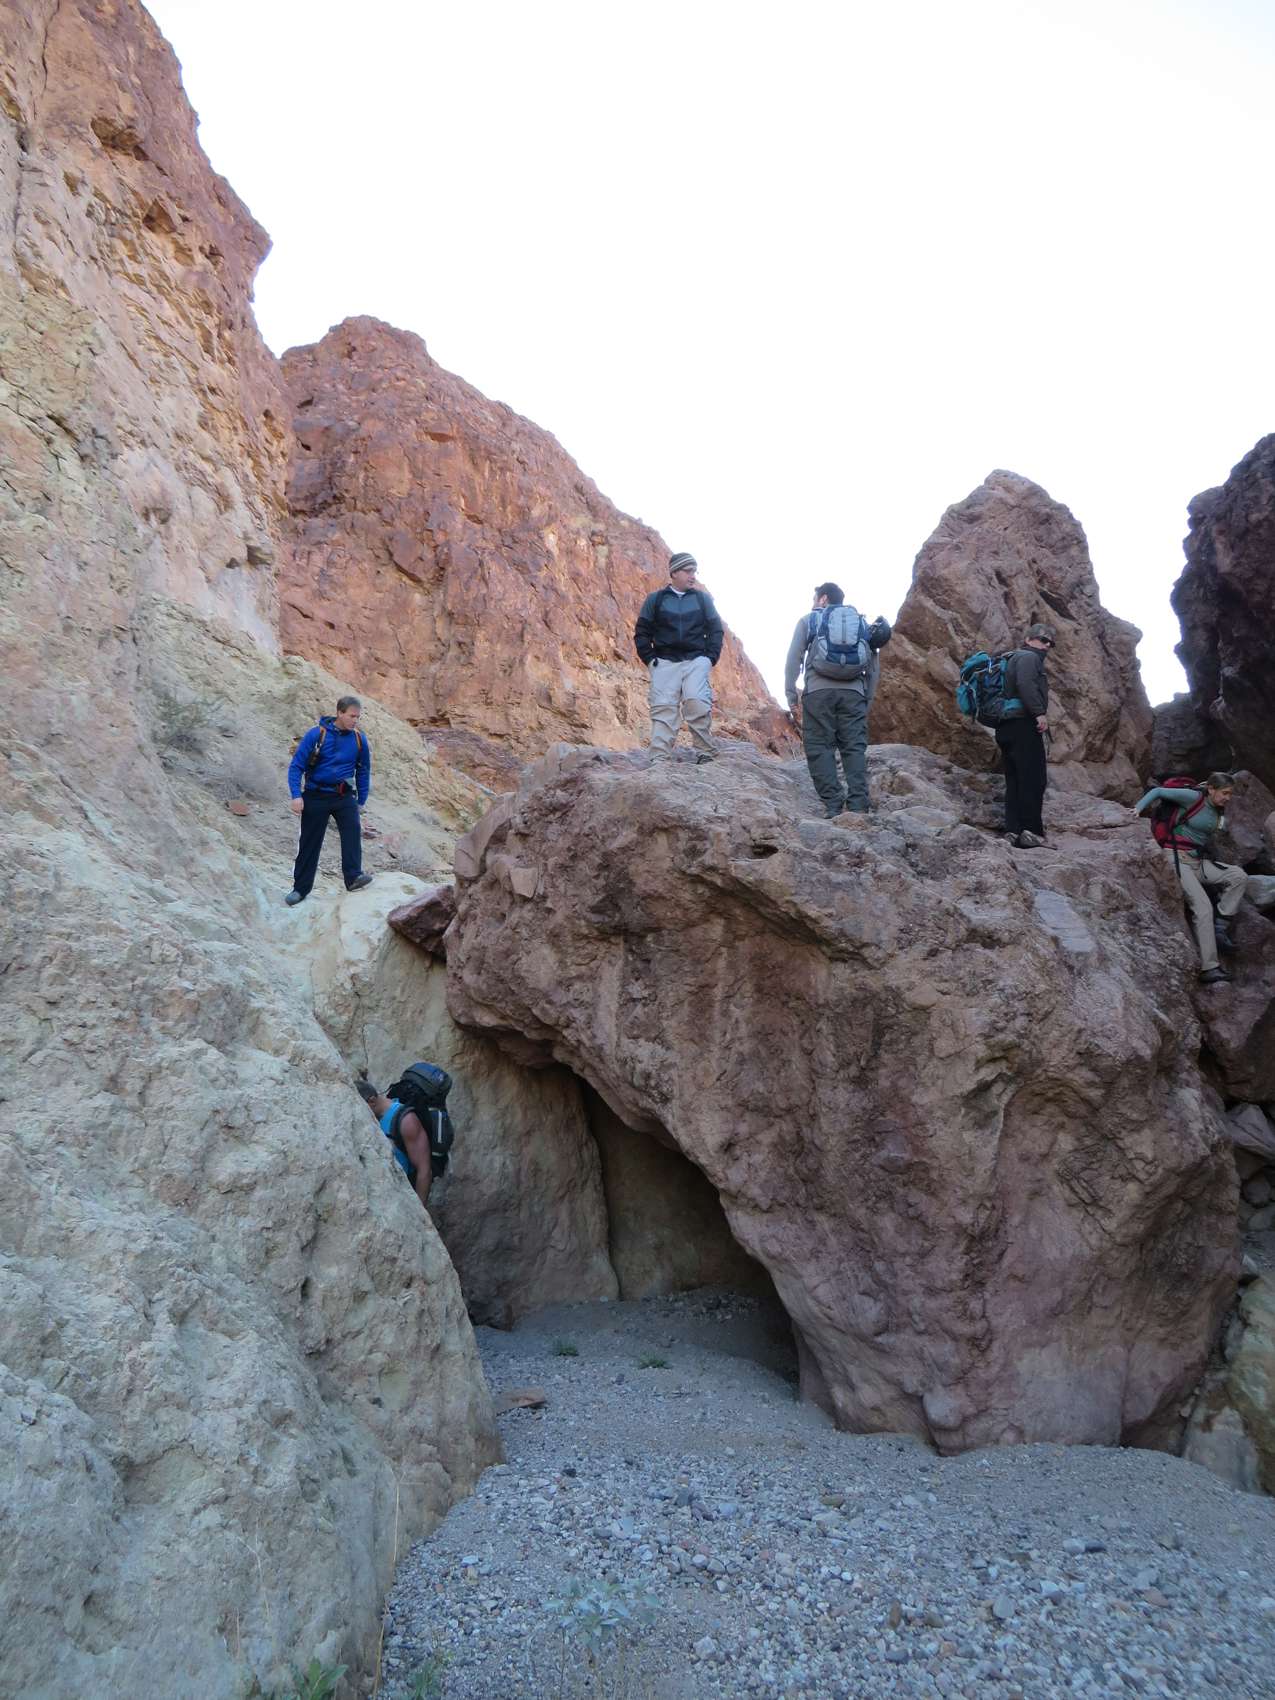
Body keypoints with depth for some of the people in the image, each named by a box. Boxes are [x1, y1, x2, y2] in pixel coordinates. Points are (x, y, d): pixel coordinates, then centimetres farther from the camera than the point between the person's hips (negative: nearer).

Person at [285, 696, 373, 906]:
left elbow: (363, 771, 11)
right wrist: (296, 795, -18)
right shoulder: (316, 734, -11)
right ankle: (300, 888, 19)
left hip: (344, 796, 2)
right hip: (316, 796, -1)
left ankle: (353, 877, -29)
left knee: (352, 830, -24)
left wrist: (361, 801, 12)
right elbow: (296, 765, -8)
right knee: (309, 843, 6)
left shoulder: (359, 739, -2)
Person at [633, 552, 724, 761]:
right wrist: (650, 659, -1)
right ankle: (659, 759, -9)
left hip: (696, 660, 0)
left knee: (697, 703, -19)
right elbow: (642, 632, 11)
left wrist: (710, 658, 1)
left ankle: (706, 755, -13)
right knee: (662, 708, -8)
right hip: (664, 662, 0)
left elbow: (715, 629, 14)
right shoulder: (656, 599, 10)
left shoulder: (702, 598, 14)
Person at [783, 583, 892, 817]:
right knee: (855, 748, 0)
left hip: (818, 691, -2)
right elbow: (874, 667, 19)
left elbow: (793, 660, 7)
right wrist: (868, 700, 22)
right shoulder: (861, 622, 24)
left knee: (820, 748, -2)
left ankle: (833, 807, -14)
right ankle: (858, 807, -12)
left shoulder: (808, 619, 17)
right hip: (853, 692, 2)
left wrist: (791, 698, 6)